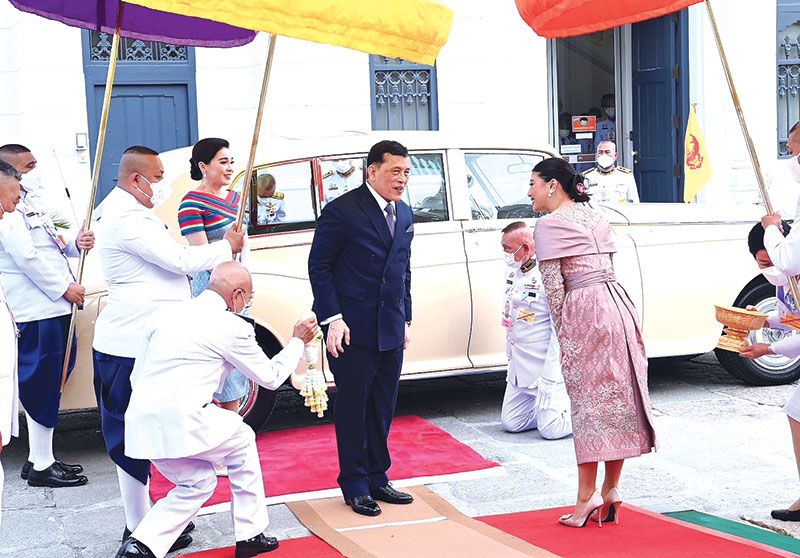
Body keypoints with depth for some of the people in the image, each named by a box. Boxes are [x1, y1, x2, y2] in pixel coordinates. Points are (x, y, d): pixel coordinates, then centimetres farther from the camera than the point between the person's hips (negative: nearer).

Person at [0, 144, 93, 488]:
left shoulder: (30, 206, 20)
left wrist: (75, 244, 4)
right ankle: (41, 466, 3)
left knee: (49, 384, 14)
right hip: (35, 310, -10)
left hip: (54, 306, 10)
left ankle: (39, 458, 23)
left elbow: (50, 247, 25)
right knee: (42, 386, -5)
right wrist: (64, 288, -14)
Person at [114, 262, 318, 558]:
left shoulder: (165, 314, 16)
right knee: (242, 439, 22)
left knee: (198, 483, 24)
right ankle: (250, 534, 26)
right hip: (181, 421, -6)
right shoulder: (232, 327, -2)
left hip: (141, 423, 6)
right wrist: (297, 341, 28)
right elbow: (271, 378, 12)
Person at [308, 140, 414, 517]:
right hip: (352, 330, -6)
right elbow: (319, 266, -9)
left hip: (390, 330, 7)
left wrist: (404, 319, 17)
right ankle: (355, 485, 14)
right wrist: (333, 319, -15)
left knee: (383, 408, 12)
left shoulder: (404, 214, 12)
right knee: (352, 408, 3)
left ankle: (377, 478, 25)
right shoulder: (342, 210, -10)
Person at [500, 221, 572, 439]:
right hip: (520, 367, 9)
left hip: (546, 366, -9)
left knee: (551, 429, -11)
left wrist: (549, 380, -23)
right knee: (511, 423, 8)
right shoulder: (514, 272, 8)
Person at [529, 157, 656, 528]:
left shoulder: (549, 225, -4)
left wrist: (561, 334, -2)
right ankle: (611, 490, 11)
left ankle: (588, 494, -1)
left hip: (584, 313, -7)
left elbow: (553, 286, -9)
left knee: (589, 400, -3)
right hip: (618, 303, 7)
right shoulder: (594, 216, 18)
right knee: (618, 395, 6)